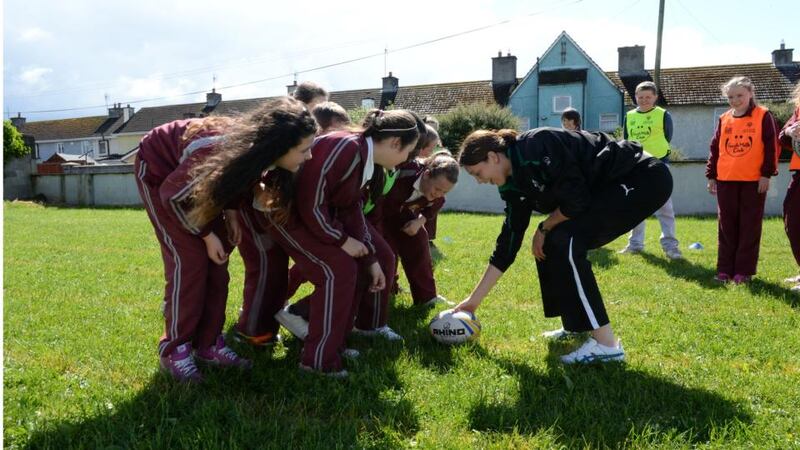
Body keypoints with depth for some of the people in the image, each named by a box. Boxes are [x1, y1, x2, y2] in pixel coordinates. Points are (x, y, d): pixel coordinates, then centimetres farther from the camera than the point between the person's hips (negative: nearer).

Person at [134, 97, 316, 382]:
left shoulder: (255, 149, -22)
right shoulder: (220, 156, -41)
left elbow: (235, 183, 3)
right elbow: (171, 195, -25)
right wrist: (207, 235, -18)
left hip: (193, 176, 7)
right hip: (158, 170, -7)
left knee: (217, 260, 0)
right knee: (189, 259, -13)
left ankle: (208, 344, 9)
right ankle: (174, 350, 0)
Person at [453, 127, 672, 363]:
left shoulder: (535, 147, -21)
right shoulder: (515, 182, 5)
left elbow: (577, 200, -24)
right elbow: (508, 242, 8)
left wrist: (543, 229, -5)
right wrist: (474, 299, 10)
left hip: (645, 178, -9)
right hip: (611, 187, 9)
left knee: (565, 241, -20)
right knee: (550, 244, 4)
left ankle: (606, 344, -14)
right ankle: (578, 327, 16)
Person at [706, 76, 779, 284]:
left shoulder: (763, 116, 1)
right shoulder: (724, 119, 11)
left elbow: (771, 147, -3)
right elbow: (715, 149, 13)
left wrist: (767, 173, -8)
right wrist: (711, 176, 10)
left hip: (754, 180, -3)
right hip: (726, 181, 4)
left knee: (749, 226, 1)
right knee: (727, 227, 7)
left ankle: (744, 270, 7)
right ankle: (725, 269, 13)